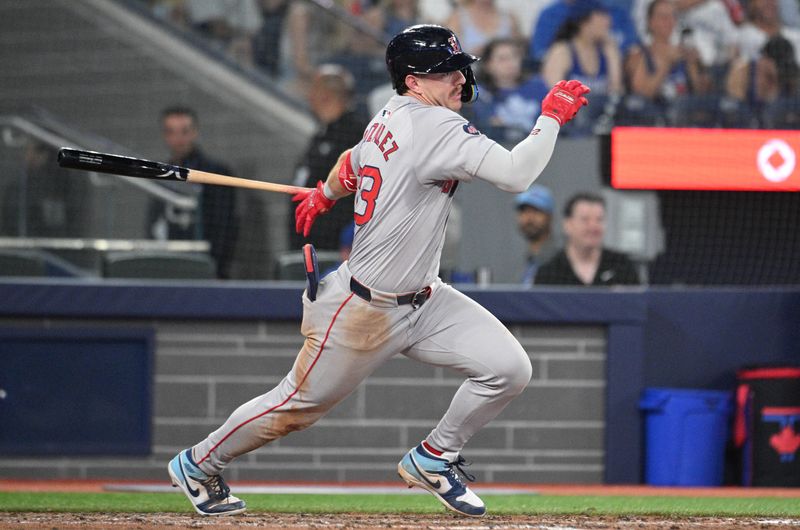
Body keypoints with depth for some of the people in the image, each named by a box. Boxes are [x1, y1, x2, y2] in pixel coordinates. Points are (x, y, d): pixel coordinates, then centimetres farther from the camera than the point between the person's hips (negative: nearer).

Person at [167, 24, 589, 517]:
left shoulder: (389, 119, 4)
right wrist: (552, 115, -24)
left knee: (509, 368, -4)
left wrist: (324, 195, 45)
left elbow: (352, 163, 25)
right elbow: (516, 174, -35)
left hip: (422, 300, 9)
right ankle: (198, 464, 30)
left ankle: (432, 459, 15)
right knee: (297, 406, 8)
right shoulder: (435, 126, -25)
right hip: (365, 310, -9)